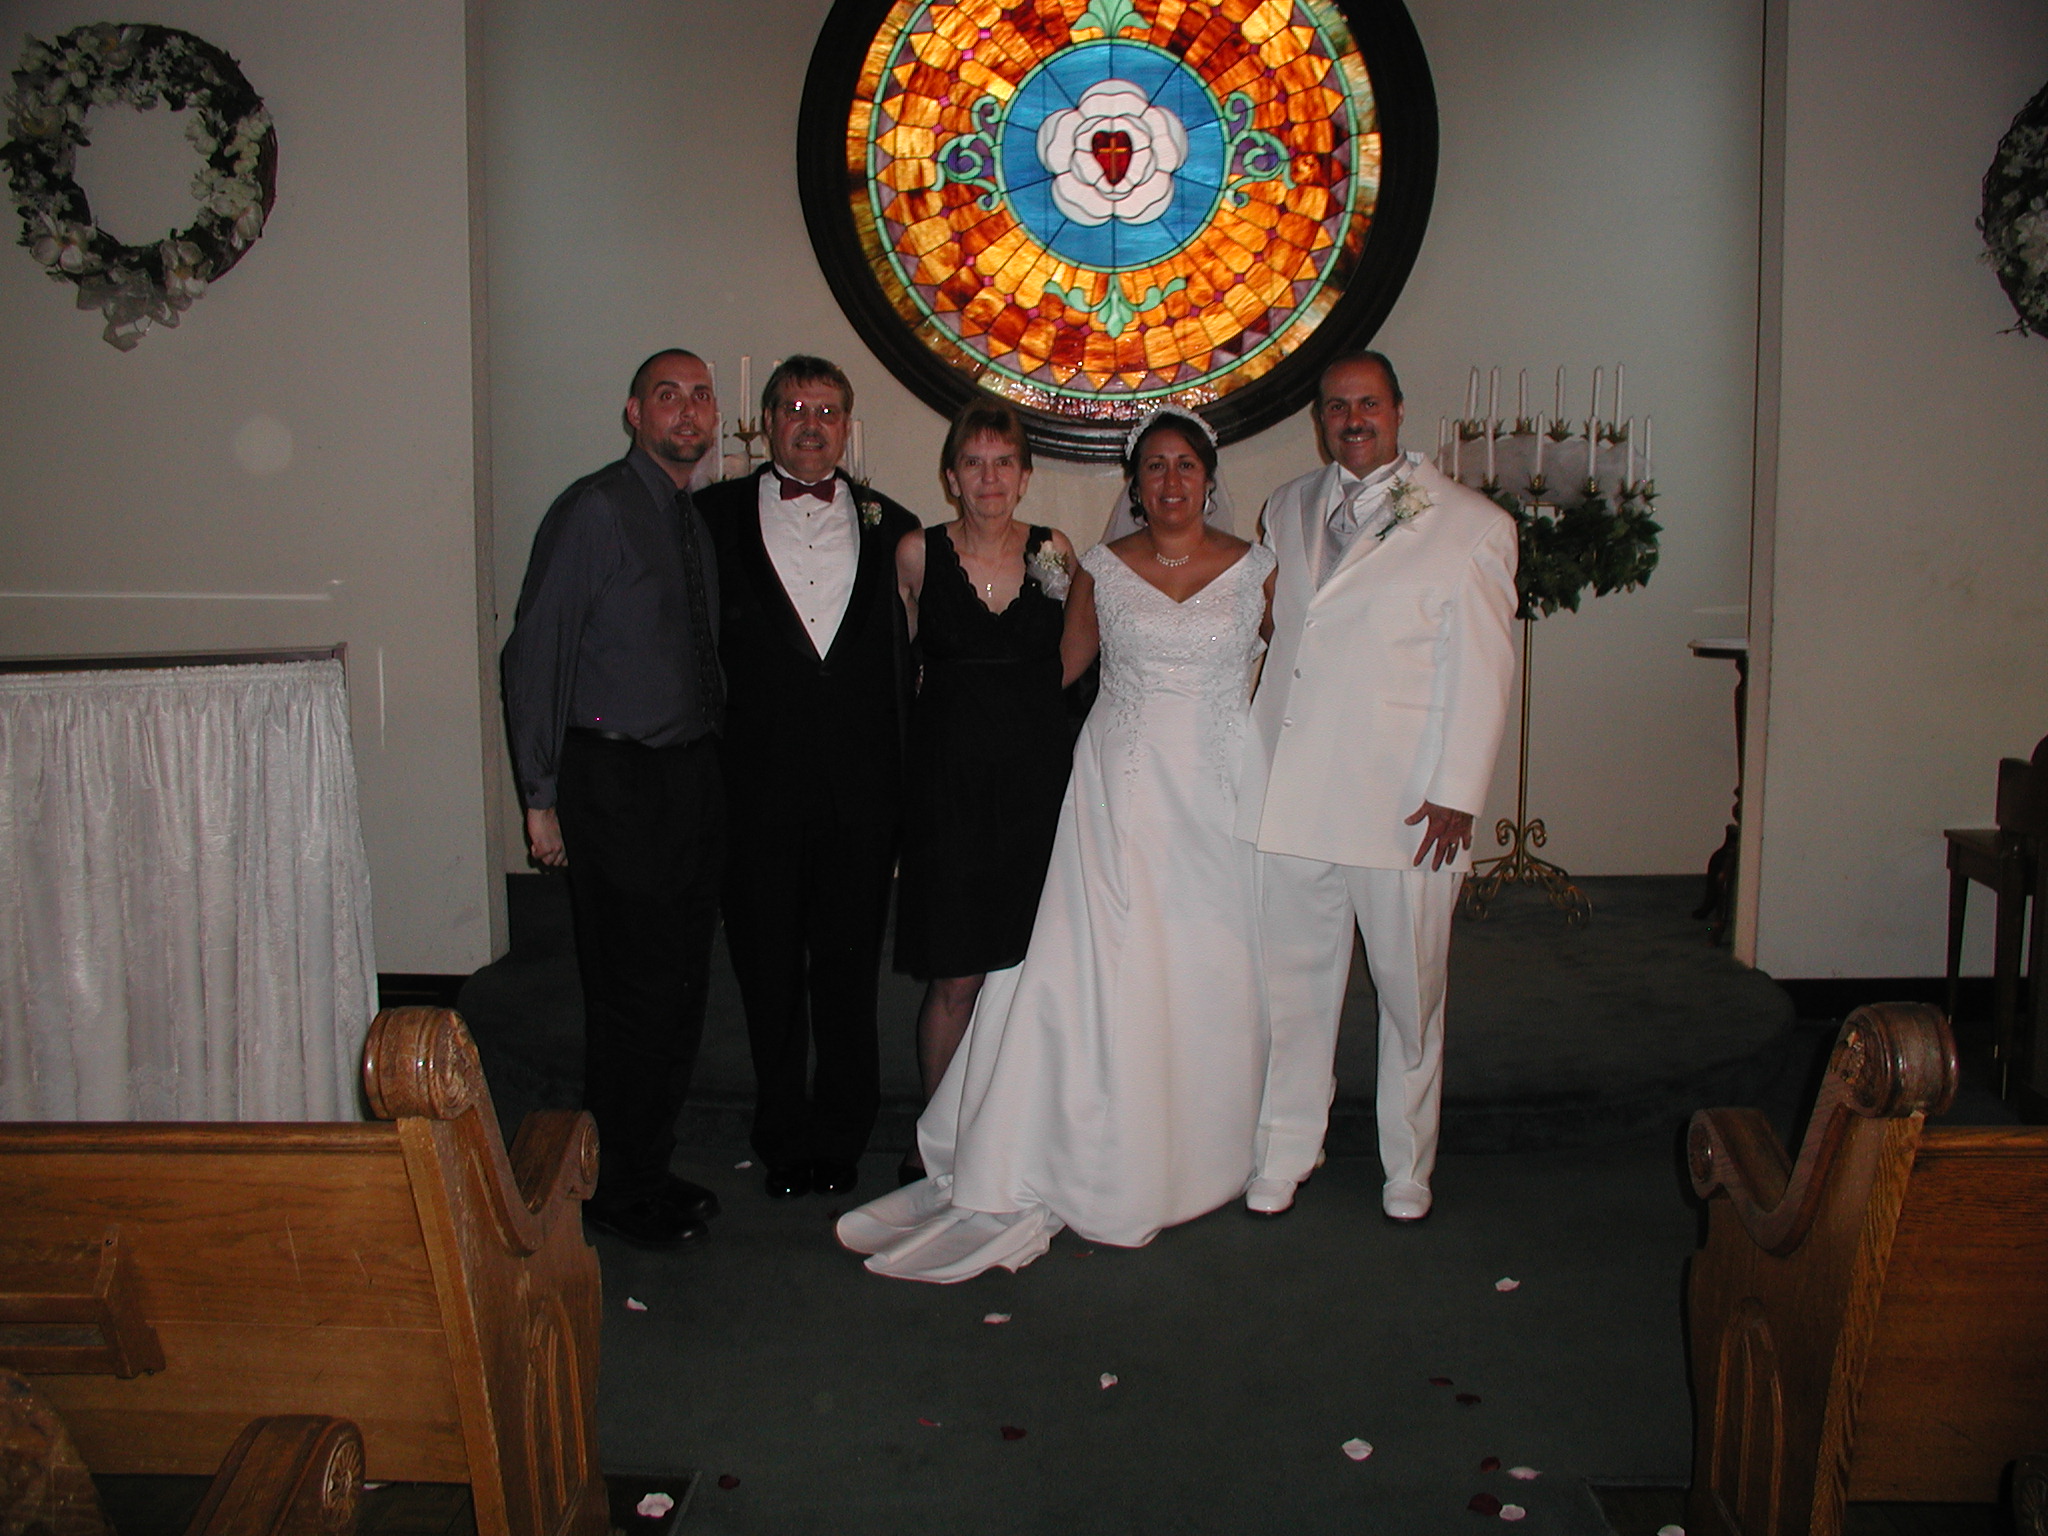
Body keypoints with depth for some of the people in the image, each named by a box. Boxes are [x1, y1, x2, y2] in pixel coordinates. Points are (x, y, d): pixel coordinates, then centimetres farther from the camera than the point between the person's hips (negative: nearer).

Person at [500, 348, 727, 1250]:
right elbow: (535, 655, -11)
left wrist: (713, 755, 11)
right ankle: (615, 1193, 14)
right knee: (634, 996, -3)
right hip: (617, 781, -8)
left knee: (681, 989, 13)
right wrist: (542, 798, -13)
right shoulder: (594, 510, -9)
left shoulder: (696, 522, 14)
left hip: (693, 778, 8)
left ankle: (646, 1170, 28)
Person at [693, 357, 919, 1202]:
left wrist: (902, 781, 0)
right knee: (769, 972, 9)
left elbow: (906, 660, 7)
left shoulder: (890, 525, 8)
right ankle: (784, 1139, 25)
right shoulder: (714, 515, 4)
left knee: (850, 968, 10)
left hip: (860, 787, 1)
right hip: (759, 782, -1)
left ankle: (841, 1134, 27)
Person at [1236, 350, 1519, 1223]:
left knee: (1411, 994, 9)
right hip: (1290, 794, 3)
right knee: (1291, 986, 10)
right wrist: (1250, 753, 14)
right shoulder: (1286, 512, 13)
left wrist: (1456, 793, -9)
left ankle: (1408, 1172, 26)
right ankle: (1283, 1159, 25)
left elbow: (1482, 673, -4)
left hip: (1405, 807, -3)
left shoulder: (1470, 527, -2)